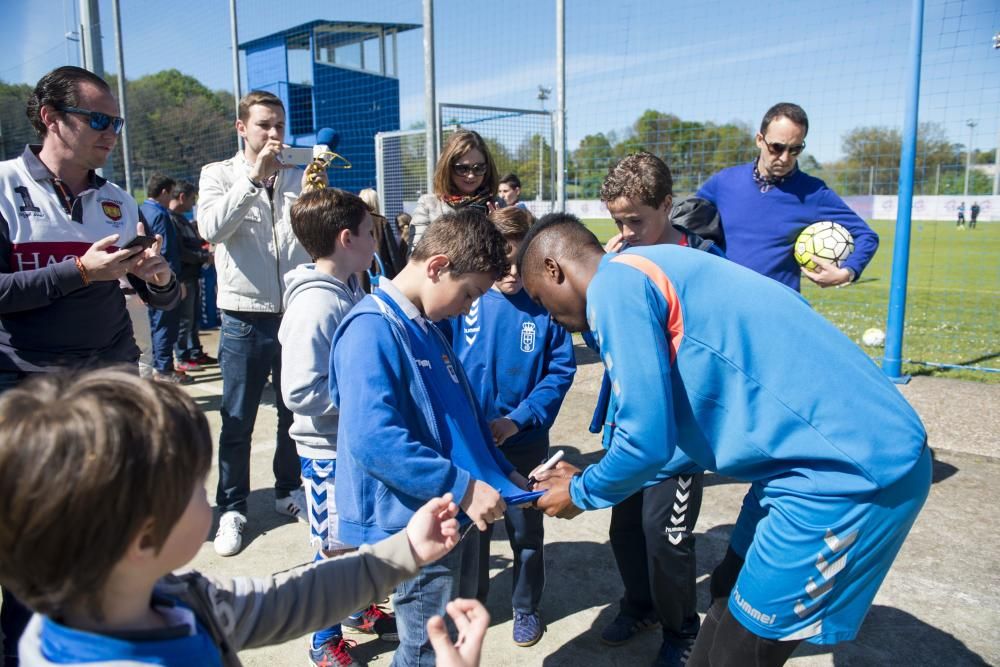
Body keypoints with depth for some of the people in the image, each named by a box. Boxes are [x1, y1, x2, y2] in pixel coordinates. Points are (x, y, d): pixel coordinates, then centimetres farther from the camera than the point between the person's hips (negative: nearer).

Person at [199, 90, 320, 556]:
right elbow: (212, 229, -17)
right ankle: (232, 509, 20)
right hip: (245, 318, -2)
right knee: (237, 422, 6)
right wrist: (255, 175, -19)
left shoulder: (299, 177, 7)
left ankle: (289, 492, 32)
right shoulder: (219, 174, 2)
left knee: (296, 413, 14)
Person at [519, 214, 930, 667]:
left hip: (850, 470, -10)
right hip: (845, 455, 10)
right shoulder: (649, 275, 16)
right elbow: (681, 432, 21)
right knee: (729, 599, 23)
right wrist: (593, 478, 22)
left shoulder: (615, 284, -13)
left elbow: (648, 441, -16)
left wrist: (583, 494, 4)